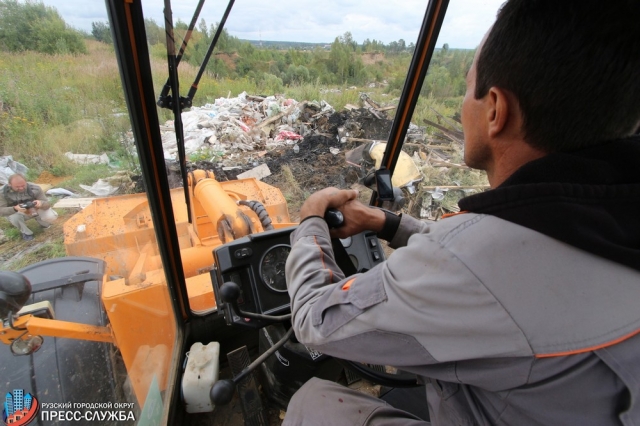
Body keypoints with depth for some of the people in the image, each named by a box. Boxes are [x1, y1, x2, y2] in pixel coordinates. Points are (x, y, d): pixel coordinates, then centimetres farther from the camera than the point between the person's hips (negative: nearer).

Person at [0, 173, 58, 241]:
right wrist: (15, 209, -45)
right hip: (15, 212, 0)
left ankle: (42, 222, 13)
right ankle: (26, 233, -3)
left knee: (51, 217, -26)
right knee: (15, 217, -35)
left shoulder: (35, 188, -25)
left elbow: (47, 204, -20)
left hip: (35, 209, 0)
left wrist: (41, 203, -47)